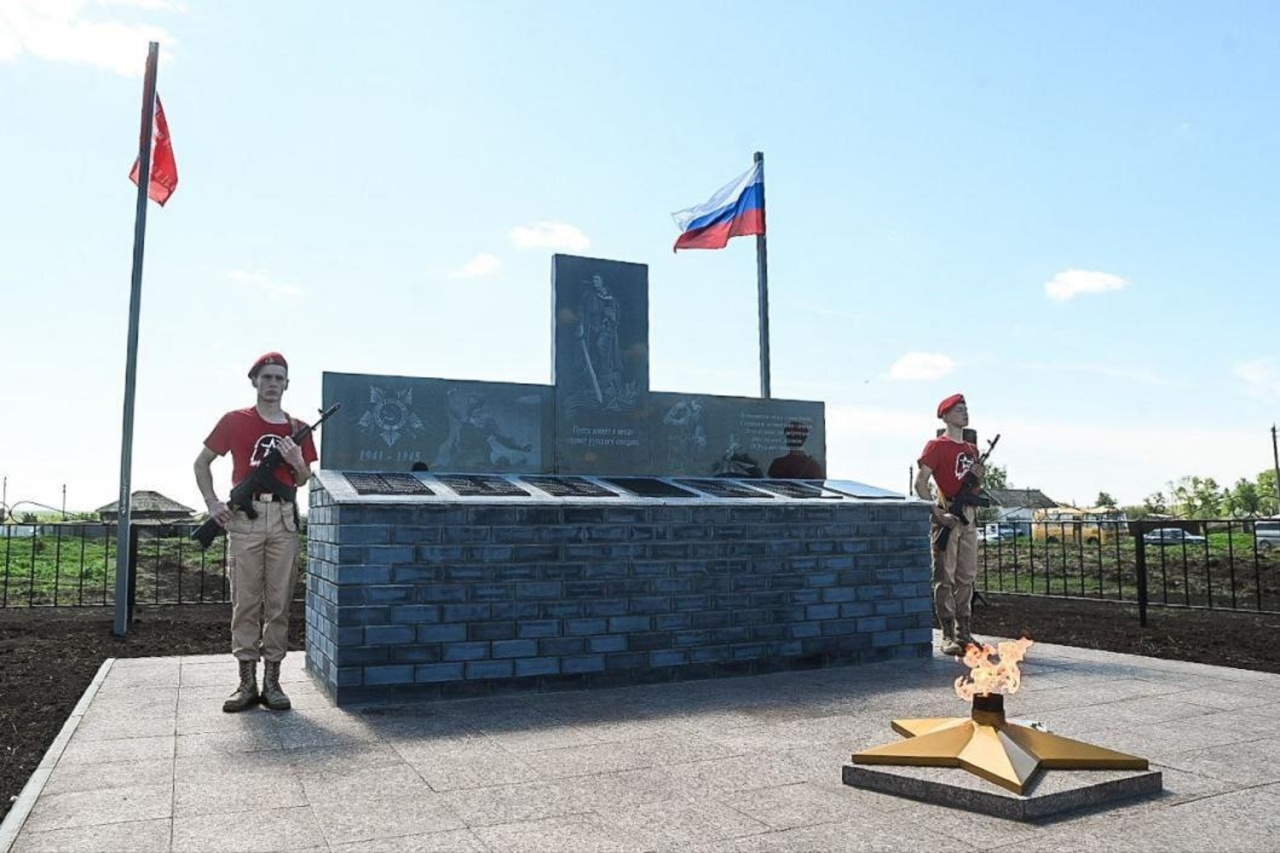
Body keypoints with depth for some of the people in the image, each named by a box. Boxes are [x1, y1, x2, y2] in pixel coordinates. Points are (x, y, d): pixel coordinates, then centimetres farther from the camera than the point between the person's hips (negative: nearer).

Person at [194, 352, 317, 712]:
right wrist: (212, 504, 0)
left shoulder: (297, 429, 11)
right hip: (244, 517, -2)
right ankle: (247, 683, 8)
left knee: (279, 602, 2)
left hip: (283, 517, 2)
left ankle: (272, 682, 9)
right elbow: (202, 462, 12)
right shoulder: (235, 421, 6)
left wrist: (297, 461, -5)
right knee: (245, 601, 0)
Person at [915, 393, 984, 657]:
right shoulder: (937, 446, -5)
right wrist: (938, 513, -20)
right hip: (947, 515, -8)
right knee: (945, 576, -6)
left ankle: (964, 632, 17)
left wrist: (979, 475, 2)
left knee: (967, 576, 10)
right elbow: (920, 483, -11)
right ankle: (948, 635, -3)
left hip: (969, 515, 8)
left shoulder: (971, 449, 18)